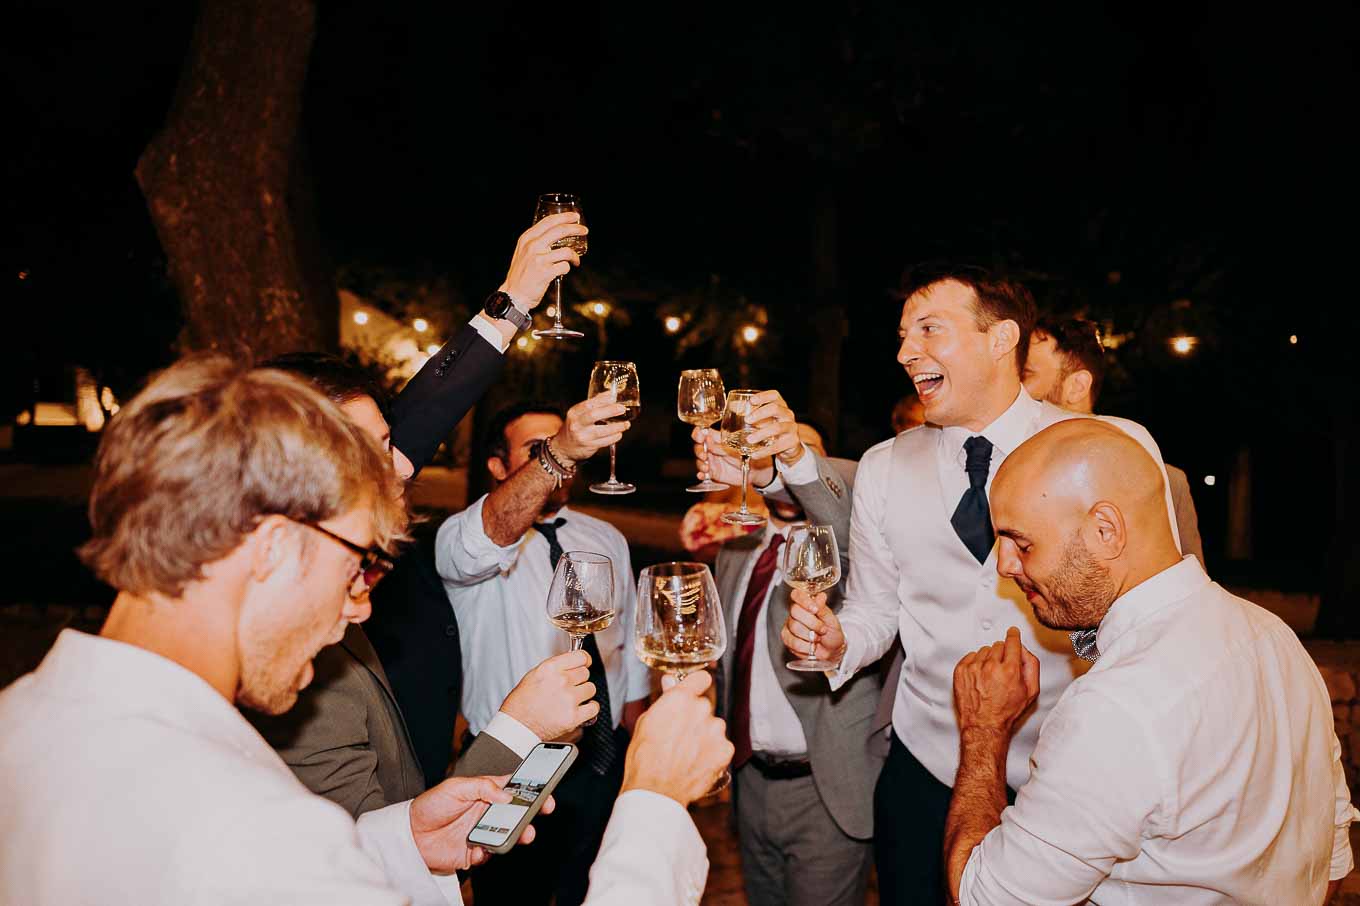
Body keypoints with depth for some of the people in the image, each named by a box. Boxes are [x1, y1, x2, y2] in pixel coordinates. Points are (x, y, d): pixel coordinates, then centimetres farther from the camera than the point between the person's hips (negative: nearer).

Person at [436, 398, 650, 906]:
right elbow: (492, 533, -37)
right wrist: (558, 453, -52)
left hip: (607, 760, 5)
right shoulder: (462, 537, -12)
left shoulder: (606, 539, 6)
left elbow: (628, 649, 12)